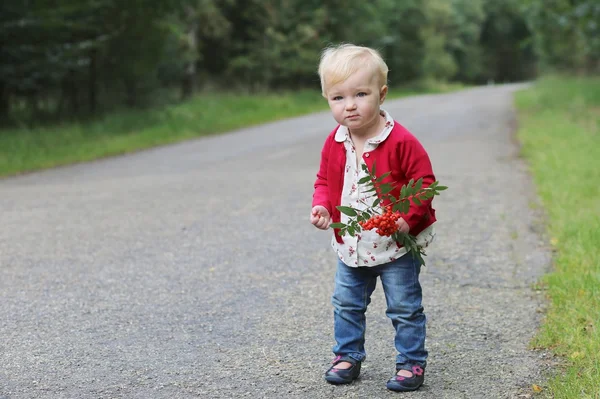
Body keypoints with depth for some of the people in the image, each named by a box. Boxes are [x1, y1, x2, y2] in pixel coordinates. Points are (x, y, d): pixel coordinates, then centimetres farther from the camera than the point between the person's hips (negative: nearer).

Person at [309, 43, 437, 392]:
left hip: (396, 245, -5)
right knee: (346, 304, 15)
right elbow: (325, 180, 11)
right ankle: (348, 356, 31)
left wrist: (408, 217, -27)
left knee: (405, 308, 4)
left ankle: (412, 363, 18)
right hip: (352, 245, 6)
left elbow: (424, 181, -15)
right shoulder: (334, 144, -3)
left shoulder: (400, 141, -20)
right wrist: (322, 207, -8)